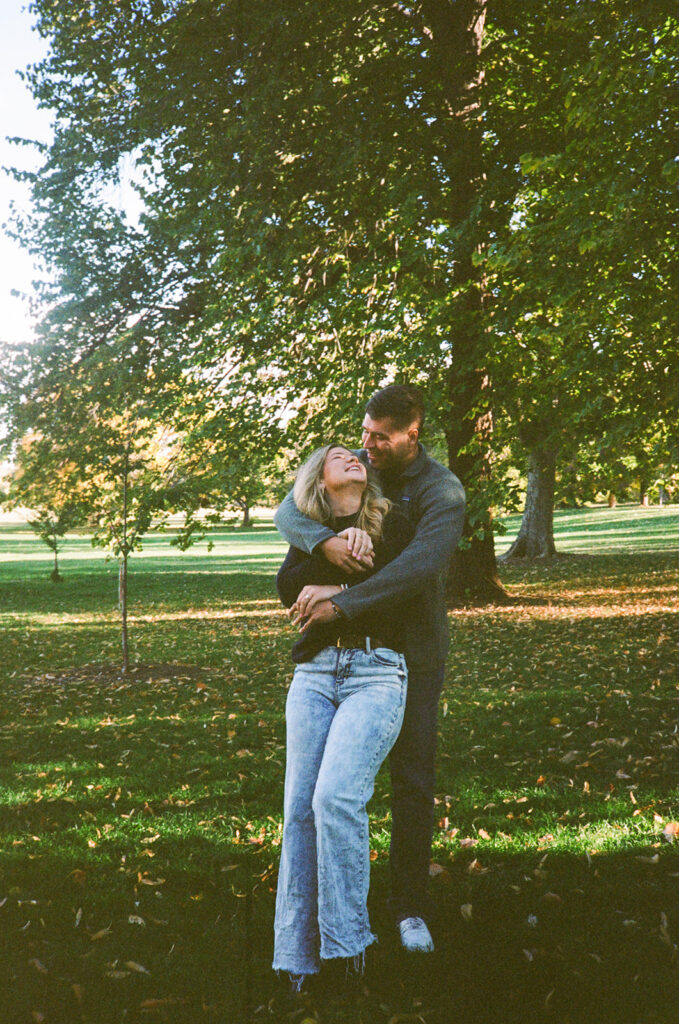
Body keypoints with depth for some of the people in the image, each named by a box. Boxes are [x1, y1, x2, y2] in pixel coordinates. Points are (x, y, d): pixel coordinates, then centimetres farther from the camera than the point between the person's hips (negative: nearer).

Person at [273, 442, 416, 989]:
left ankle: (346, 937, -8)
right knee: (300, 808, -7)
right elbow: (289, 585, 1)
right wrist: (339, 544, -7)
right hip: (314, 673, 3)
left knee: (336, 798, -21)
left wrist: (337, 592, -5)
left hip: (377, 672, -3)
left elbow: (404, 596, -1)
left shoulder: (394, 524, 11)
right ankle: (299, 951, -1)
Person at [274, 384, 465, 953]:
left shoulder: (442, 492, -16)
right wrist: (325, 540, -35)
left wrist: (341, 603, -36)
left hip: (414, 653, -3)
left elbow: (421, 564, -32)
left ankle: (410, 906, 14)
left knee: (413, 780, 1)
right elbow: (289, 512, -12)